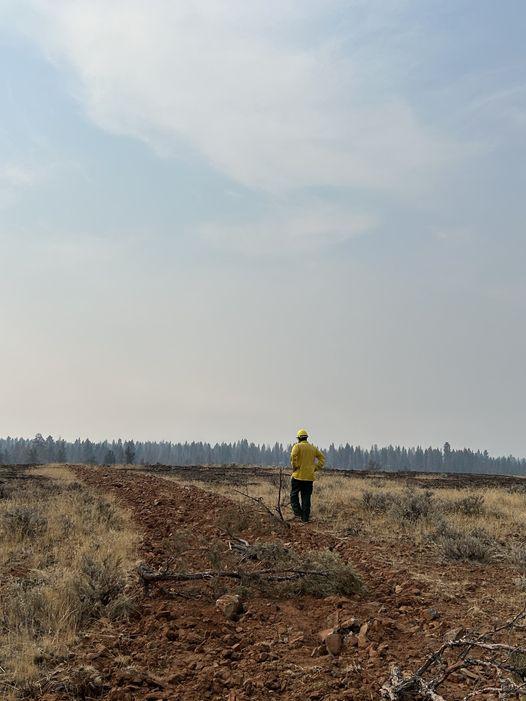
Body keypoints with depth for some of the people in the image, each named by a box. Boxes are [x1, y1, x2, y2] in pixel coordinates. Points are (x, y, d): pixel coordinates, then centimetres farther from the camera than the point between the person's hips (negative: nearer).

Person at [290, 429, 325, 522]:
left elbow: (293, 457, -22)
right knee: (306, 497, 8)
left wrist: (294, 467, -10)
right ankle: (305, 518, 8)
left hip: (298, 476, -4)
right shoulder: (313, 447, 11)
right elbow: (322, 457, 13)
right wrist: (316, 467, 11)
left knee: (294, 495, 9)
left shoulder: (297, 446, -5)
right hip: (309, 476, 4)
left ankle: (298, 513, -4)